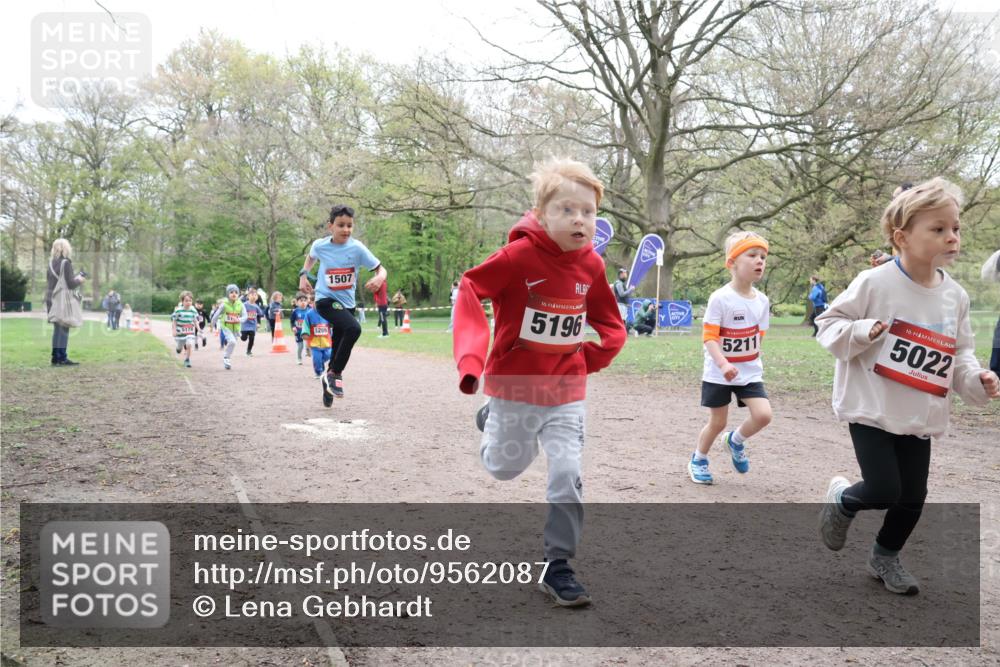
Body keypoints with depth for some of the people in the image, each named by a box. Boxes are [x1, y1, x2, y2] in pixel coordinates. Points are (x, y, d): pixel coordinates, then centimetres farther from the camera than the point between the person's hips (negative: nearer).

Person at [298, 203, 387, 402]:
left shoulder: (357, 248, -13)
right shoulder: (319, 245, -9)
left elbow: (381, 269, -11)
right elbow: (311, 257, 16)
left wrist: (379, 278, -33)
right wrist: (304, 275, 2)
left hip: (347, 303, 3)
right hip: (326, 300, -3)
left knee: (338, 350, 13)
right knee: (353, 328, -29)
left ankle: (330, 377, 40)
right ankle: (335, 373, -12)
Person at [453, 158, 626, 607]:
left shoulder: (592, 265, -4)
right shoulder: (519, 254, -19)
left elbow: (610, 325, 10)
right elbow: (470, 290, -14)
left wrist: (589, 359, -5)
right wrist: (471, 356, -25)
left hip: (566, 392, 2)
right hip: (514, 385, -2)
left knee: (567, 474, -6)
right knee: (506, 468, 17)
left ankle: (558, 566, 9)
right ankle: (491, 421, 51)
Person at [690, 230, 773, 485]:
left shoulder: (762, 300, 1)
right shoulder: (720, 298, -17)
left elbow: (758, 337, 12)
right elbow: (709, 337, -19)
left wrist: (753, 363, 12)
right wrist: (723, 364, -32)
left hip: (750, 373, 4)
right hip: (718, 374, -4)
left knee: (763, 415, -11)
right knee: (717, 422, 5)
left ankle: (735, 441, 21)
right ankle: (698, 460, 33)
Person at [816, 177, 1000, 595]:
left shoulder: (956, 297, 3)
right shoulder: (875, 283, -13)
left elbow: (960, 353, 12)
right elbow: (828, 324, -6)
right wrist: (860, 332, -25)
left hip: (920, 417, 5)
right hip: (872, 409, -5)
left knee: (913, 498, 9)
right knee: (884, 491, -10)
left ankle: (886, 556, 34)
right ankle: (841, 499, 25)